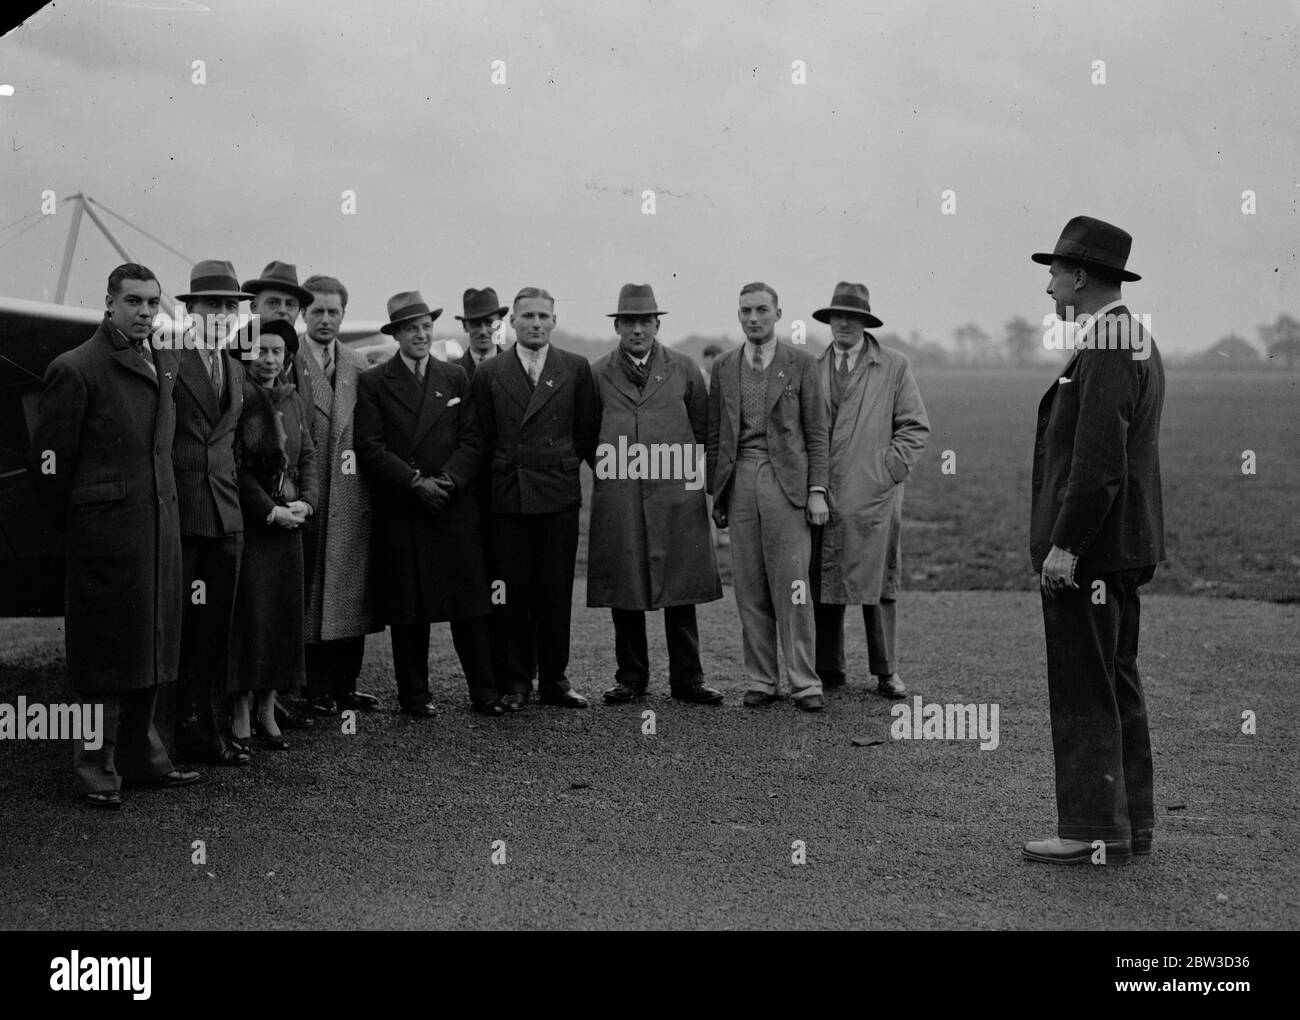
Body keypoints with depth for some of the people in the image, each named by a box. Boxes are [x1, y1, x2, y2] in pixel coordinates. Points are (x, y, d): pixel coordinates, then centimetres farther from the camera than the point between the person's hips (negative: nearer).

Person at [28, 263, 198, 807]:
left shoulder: (162, 369, 14)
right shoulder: (75, 370, -9)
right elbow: (49, 462, -8)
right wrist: (77, 526, -2)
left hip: (160, 532, 7)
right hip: (106, 535, -7)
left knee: (149, 651, 14)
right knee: (106, 657, 0)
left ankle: (141, 755, 25)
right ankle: (97, 768, 9)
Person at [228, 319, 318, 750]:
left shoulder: (292, 400, 12)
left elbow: (308, 456, 13)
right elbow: (234, 467, -12)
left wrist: (306, 502, -2)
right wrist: (270, 510, -13)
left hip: (288, 520, 6)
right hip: (248, 521, -6)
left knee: (284, 613, 6)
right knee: (248, 613, -4)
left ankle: (268, 711, 14)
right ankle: (240, 715, 4)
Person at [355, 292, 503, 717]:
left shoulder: (455, 378, 13)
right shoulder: (373, 383, 5)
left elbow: (472, 441, 6)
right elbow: (370, 447, -3)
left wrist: (447, 480, -10)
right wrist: (415, 481, -13)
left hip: (456, 507, 2)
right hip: (399, 512, -1)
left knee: (470, 605, -1)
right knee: (407, 609, 1)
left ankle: (484, 692, 4)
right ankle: (414, 694, 10)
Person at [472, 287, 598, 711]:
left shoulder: (576, 369, 6)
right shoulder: (489, 373, 6)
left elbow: (586, 432, 10)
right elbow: (483, 438, 9)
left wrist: (562, 466, 8)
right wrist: (504, 472, 6)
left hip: (559, 495, 0)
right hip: (507, 496, 0)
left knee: (557, 592, 3)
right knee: (511, 592, 1)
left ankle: (554, 680, 13)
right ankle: (514, 683, 9)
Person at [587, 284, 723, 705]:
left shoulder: (683, 369, 8)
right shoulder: (598, 374, 8)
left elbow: (702, 427, 14)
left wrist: (691, 471, 9)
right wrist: (608, 466, 9)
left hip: (676, 496, 0)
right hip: (618, 498, 0)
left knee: (681, 591, 1)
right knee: (624, 592, 2)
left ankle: (687, 679, 8)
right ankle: (631, 678, 12)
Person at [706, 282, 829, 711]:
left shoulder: (801, 364, 4)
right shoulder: (723, 368, 12)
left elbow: (816, 432, 3)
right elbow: (714, 435, 14)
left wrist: (817, 490, -4)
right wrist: (716, 493, 9)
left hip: (786, 482, -3)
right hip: (740, 481, 3)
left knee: (792, 587, -5)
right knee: (750, 590, 3)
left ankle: (804, 683, 0)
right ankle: (761, 681, 10)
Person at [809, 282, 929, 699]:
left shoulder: (894, 367, 4)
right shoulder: (812, 368, 11)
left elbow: (915, 426, 4)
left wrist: (890, 469, -6)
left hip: (873, 496, -2)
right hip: (821, 495, 3)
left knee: (878, 584, 0)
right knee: (822, 585, 4)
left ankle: (886, 671, 8)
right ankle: (828, 669, 12)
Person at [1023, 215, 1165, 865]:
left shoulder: (1105, 350, -17)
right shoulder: (1136, 341, 15)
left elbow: (1098, 463, -24)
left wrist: (1064, 546, -20)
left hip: (1087, 553, -10)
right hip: (1125, 550, 10)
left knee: (1084, 696, -4)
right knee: (1118, 689, 15)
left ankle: (1093, 829, 2)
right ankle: (1131, 823, 22)